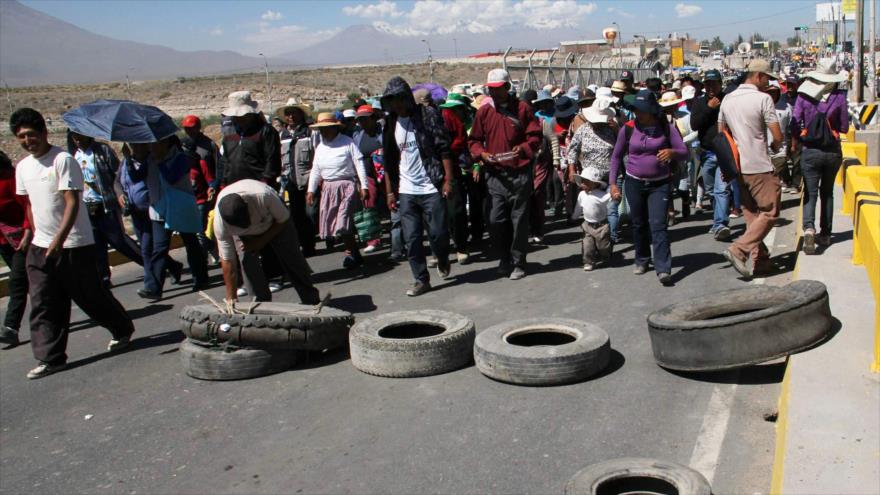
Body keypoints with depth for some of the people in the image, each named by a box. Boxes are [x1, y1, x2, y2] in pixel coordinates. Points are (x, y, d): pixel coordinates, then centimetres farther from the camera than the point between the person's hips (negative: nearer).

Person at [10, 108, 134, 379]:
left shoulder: (63, 160, -14)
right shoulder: (22, 167, 9)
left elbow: (72, 203, -20)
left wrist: (59, 240, -27)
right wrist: (37, 235, 15)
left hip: (74, 245, -6)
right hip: (40, 246, 6)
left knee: (91, 295, 5)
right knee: (43, 304, 3)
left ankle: (123, 331, 28)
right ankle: (50, 358, 11)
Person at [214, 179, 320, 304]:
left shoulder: (264, 195, -44)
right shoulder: (219, 221, -36)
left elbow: (283, 220, -21)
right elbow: (227, 260, -27)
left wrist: (262, 240, -23)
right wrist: (231, 298, -25)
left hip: (277, 225, -1)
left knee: (293, 261, 1)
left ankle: (312, 302, 18)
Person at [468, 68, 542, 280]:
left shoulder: (522, 109, 1)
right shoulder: (484, 112, 7)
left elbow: (535, 135, 3)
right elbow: (474, 140, 13)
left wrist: (524, 148, -16)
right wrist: (481, 153, -7)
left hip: (519, 173, -2)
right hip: (495, 174, 2)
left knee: (519, 220, 3)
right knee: (495, 220, -1)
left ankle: (518, 263, 16)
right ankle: (504, 258, 21)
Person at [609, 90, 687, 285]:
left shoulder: (666, 128, -5)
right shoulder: (628, 129, -3)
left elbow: (684, 152, -5)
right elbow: (616, 156, 7)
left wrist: (672, 152, -28)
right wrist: (613, 183, 2)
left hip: (659, 184, -2)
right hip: (634, 183, 2)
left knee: (658, 225, -11)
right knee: (639, 224, 13)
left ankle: (663, 269, -12)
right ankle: (642, 260, 33)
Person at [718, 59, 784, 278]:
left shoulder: (727, 99, 9)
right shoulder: (763, 99, -11)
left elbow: (721, 134, 15)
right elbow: (778, 137, -14)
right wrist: (774, 147, 9)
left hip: (737, 167, 7)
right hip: (759, 167, -7)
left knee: (751, 214, 14)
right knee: (769, 212, 0)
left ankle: (759, 260, 15)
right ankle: (739, 250, -13)